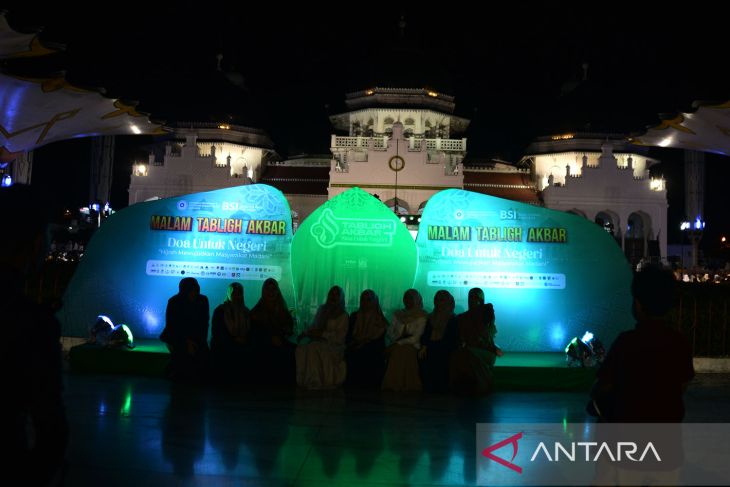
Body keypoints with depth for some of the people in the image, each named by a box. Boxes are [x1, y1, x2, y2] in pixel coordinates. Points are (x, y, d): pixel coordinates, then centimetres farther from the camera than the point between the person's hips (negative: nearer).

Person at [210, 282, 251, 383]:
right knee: (225, 379, -8)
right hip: (223, 354, -3)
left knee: (241, 379, -3)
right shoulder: (220, 310, 0)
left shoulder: (246, 312, 14)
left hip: (242, 355, 4)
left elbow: (250, 332, 18)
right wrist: (234, 339, -8)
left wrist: (244, 340, -2)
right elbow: (216, 333, -3)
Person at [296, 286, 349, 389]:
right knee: (301, 348, -30)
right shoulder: (322, 309, 20)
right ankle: (308, 379, -33)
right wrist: (306, 333, 2)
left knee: (314, 349, -37)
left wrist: (322, 334, -14)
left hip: (334, 345, -4)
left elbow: (339, 336, -5)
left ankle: (315, 382, -32)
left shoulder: (343, 315, 4)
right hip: (319, 341, 4)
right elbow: (314, 326, 23)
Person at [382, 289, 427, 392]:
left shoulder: (421, 316, 4)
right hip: (396, 347, 4)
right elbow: (390, 332, 13)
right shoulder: (398, 314, 19)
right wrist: (398, 338, -7)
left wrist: (399, 342, -13)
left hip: (411, 347, -4)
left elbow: (416, 338, -5)